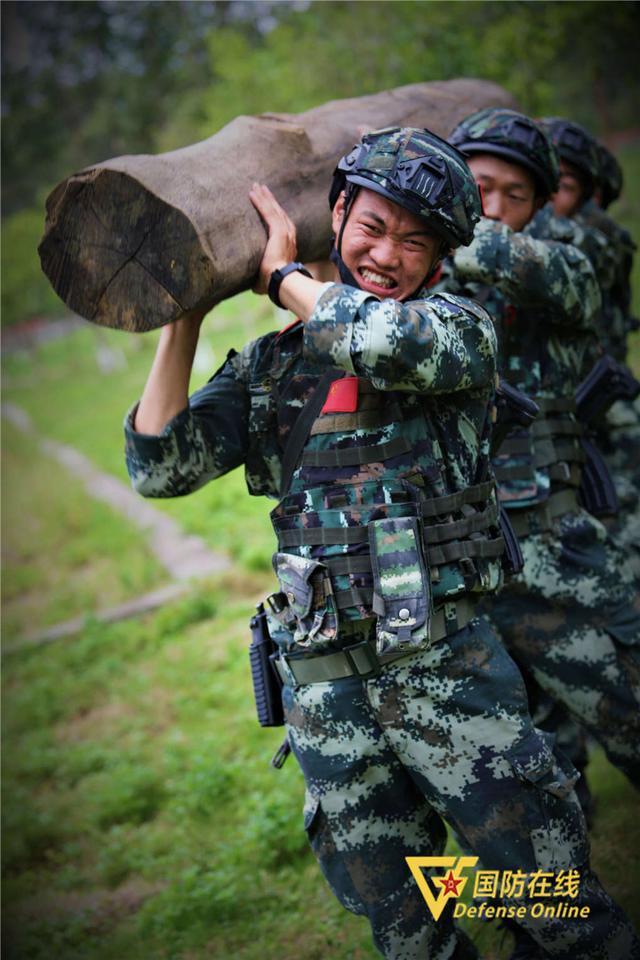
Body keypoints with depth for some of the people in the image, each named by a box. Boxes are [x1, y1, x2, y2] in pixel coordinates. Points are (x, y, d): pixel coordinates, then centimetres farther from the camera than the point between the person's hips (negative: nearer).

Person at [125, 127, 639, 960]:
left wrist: (282, 277, -9)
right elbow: (160, 466, 0)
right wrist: (183, 316, -2)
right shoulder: (268, 368, 8)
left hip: (445, 664, -3)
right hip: (324, 682, 3)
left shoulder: (460, 328, -1)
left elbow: (390, 341, -25)